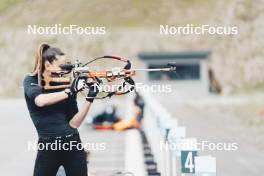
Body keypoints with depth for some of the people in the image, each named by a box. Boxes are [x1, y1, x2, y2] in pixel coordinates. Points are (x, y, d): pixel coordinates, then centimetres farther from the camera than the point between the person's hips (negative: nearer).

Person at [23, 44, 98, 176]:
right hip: (48, 147, -2)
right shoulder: (31, 81, 1)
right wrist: (69, 91, -20)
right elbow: (40, 101, -22)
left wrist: (89, 99, -9)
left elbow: (74, 123, 0)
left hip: (73, 145, 2)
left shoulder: (66, 85, 6)